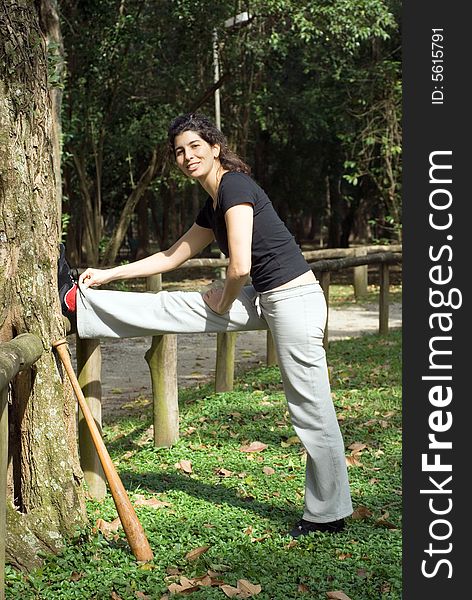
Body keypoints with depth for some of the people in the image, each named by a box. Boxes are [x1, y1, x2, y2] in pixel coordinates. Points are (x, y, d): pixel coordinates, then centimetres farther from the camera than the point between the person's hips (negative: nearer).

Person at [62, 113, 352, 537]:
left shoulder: (235, 187, -15)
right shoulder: (213, 207, 13)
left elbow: (240, 267, -24)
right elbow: (173, 256, 24)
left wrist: (224, 301, -3)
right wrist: (108, 275, 25)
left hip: (295, 299, -9)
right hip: (263, 300, 9)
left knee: (311, 410, 0)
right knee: (174, 307, 10)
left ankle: (329, 514, 12)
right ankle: (80, 304, 23)